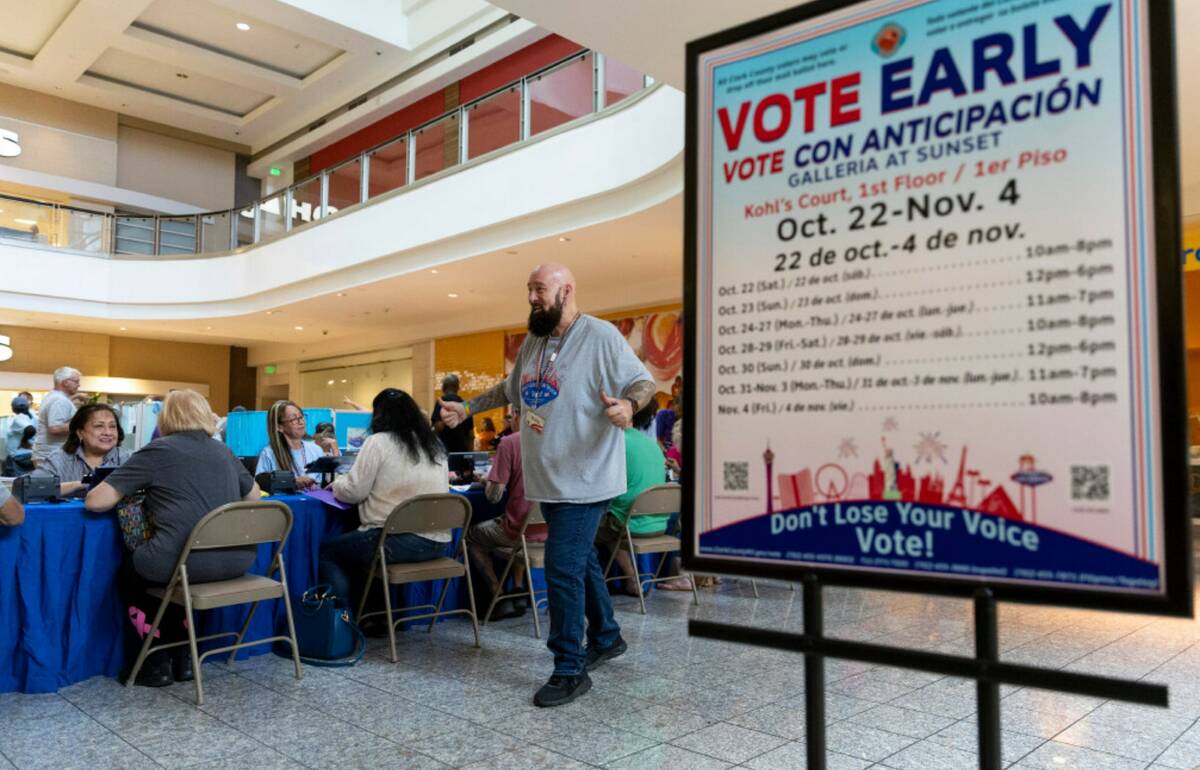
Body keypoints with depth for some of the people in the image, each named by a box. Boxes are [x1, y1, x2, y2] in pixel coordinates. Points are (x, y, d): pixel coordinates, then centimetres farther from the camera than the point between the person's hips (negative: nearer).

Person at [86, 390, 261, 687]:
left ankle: (157, 662, 29)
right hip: (237, 560, 6)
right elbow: (254, 496, 29)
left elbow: (96, 502, -1)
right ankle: (182, 656, 35)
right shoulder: (224, 452, 15)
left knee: (128, 573, 29)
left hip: (185, 560, -5)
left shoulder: (157, 451, 1)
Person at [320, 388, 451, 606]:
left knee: (327, 551, 13)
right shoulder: (435, 445, 15)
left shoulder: (378, 442, -4)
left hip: (401, 540, -7)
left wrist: (337, 483, 17)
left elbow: (354, 492, -4)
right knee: (353, 544, 30)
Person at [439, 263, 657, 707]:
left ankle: (570, 671, 3)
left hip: (584, 480, -8)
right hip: (547, 478, 8)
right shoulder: (532, 341, 11)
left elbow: (644, 381, -13)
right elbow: (510, 389, 25)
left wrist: (627, 405, -34)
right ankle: (606, 637, 39)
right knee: (580, 560, 20)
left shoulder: (601, 336, -12)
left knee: (562, 569, -10)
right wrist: (467, 409, 19)